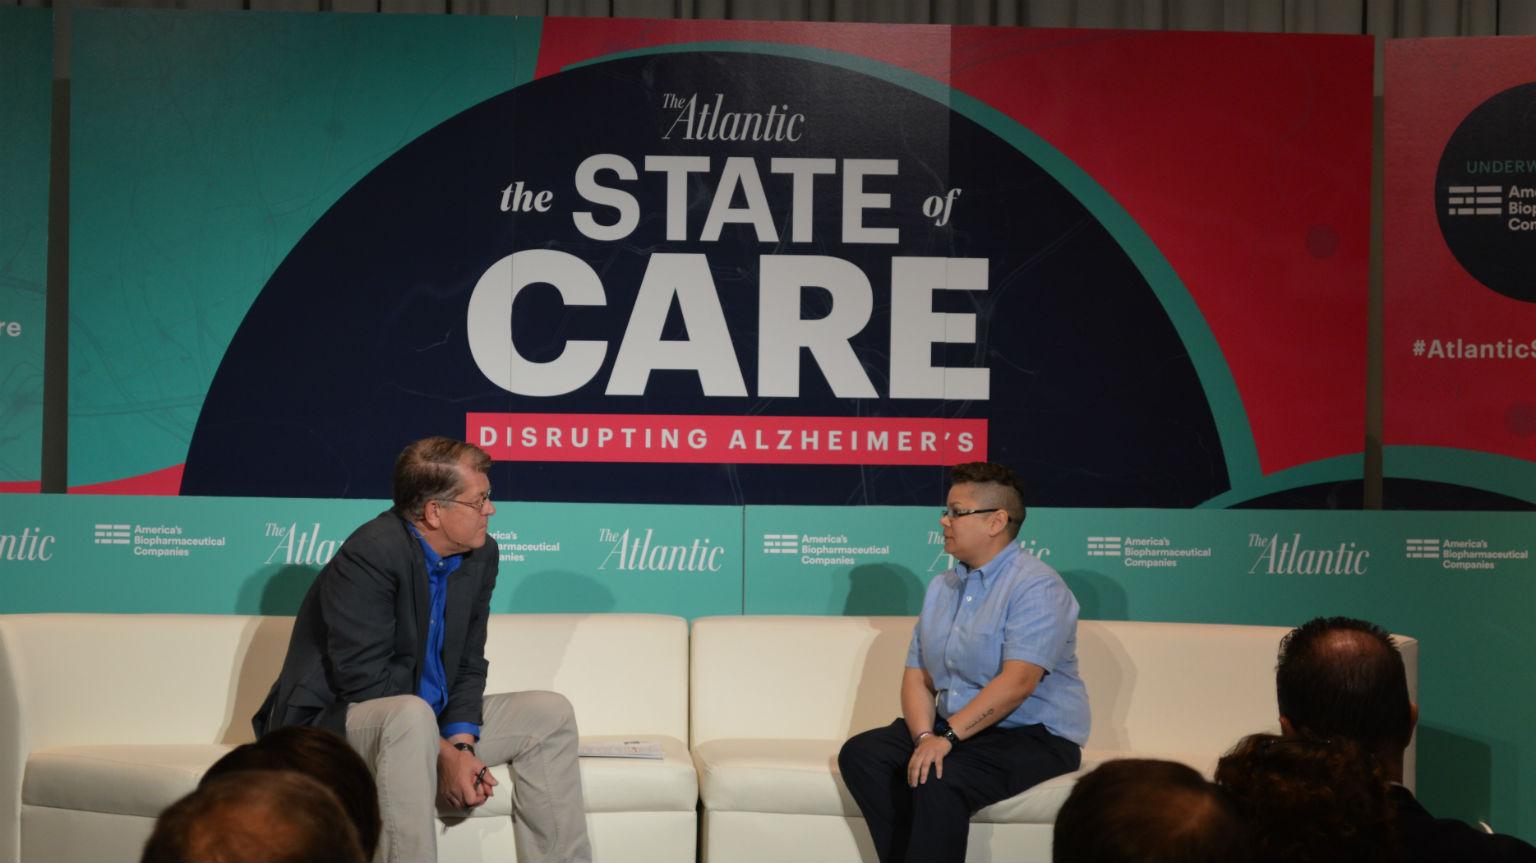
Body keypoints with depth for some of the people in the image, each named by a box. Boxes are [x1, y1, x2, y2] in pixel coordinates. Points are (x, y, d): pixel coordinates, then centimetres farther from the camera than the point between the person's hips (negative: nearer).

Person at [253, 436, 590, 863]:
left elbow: (468, 666, 6)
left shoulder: (481, 555, 1)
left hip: (428, 723, 8)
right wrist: (443, 755, -23)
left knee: (550, 713, -1)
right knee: (412, 715, -39)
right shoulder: (369, 555, -23)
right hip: (327, 719, -8)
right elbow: (364, 683, -25)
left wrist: (461, 745, -12)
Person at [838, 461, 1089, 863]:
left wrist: (947, 738, -28)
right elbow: (917, 677, 8)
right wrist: (925, 736, -12)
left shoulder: (1037, 586, -13)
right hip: (951, 729, 8)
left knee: (939, 781, -33)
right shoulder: (942, 587, 13)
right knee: (860, 754, -11)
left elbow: (1017, 682, -24)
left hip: (1033, 736, -8)